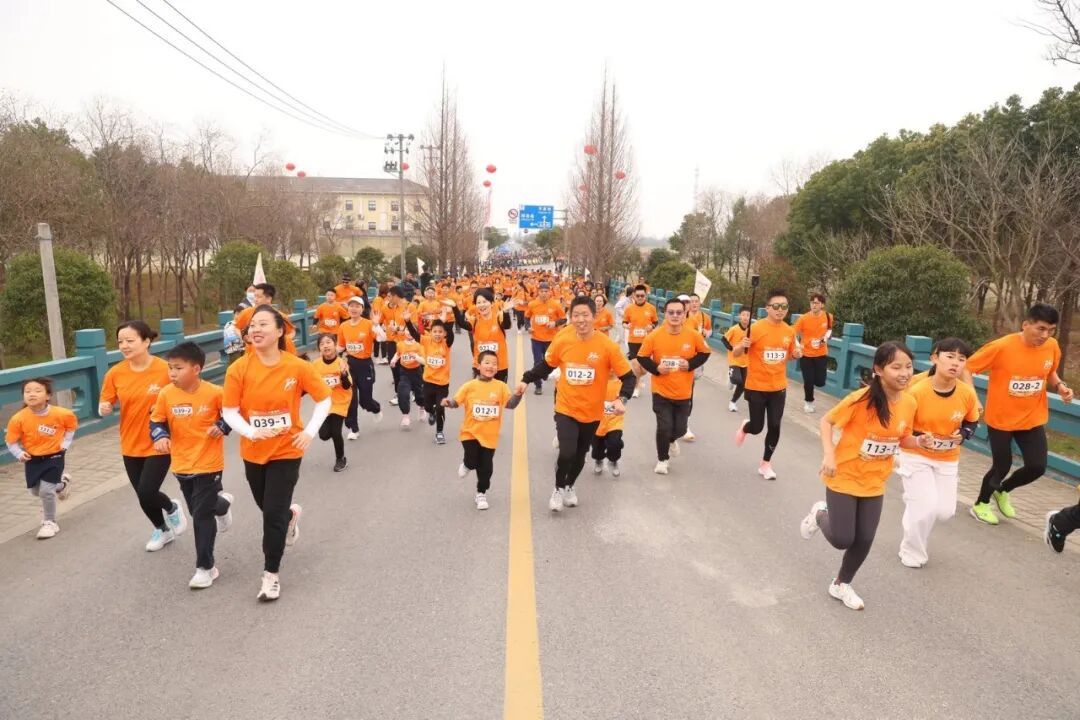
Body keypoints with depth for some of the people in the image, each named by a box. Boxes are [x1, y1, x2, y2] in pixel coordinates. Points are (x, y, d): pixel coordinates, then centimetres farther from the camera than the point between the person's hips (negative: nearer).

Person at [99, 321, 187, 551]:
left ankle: (172, 508, 24)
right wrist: (104, 409, -18)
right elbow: (105, 406, 4)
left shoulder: (165, 369, -17)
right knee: (142, 495, 14)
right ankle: (163, 530, 41)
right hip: (131, 445, 5)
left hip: (159, 444, -4)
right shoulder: (115, 373, -5)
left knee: (147, 493, -11)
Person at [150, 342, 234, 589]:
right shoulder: (166, 394, -7)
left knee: (202, 516, -2)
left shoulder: (214, 393, -15)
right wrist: (160, 437, -15)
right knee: (197, 510, 19)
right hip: (182, 465, 5)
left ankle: (205, 567, 10)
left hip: (208, 464, -4)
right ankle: (220, 502, 53)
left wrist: (222, 427, -16)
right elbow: (157, 421, 4)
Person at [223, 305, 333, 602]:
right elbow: (229, 412, -8)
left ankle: (271, 575, 15)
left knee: (273, 513, -4)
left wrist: (309, 432, -14)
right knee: (266, 507, 21)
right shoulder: (239, 369, -13)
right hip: (253, 451, 3)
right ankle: (291, 514, 58)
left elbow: (324, 399, -4)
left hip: (286, 450, -3)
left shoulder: (297, 367, -15)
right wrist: (250, 431, -26)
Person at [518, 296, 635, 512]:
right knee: (567, 452, -16)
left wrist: (622, 399, -27)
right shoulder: (562, 341, -11)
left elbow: (628, 376, -12)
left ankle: (570, 487, 47)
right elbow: (546, 365, 8)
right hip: (566, 409, -1)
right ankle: (558, 489, 14)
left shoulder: (607, 345, -17)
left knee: (580, 454, 18)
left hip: (592, 412, 1)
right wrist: (526, 380, 5)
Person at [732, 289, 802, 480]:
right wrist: (742, 346, -34)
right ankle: (745, 428, 43)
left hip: (778, 388, 4)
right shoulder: (756, 328, -15)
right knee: (757, 427, 5)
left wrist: (796, 354, -5)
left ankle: (766, 464, 23)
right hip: (756, 387, -4)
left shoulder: (789, 332, 0)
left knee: (775, 427, 4)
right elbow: (736, 354, -11)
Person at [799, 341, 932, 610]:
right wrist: (829, 455, -25)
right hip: (844, 478, -5)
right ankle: (820, 514, 32)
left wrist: (919, 441, -13)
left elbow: (902, 439, 9)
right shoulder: (862, 399, -24)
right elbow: (827, 421, -13)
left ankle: (841, 585, 33)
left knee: (864, 540, 8)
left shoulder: (909, 402, -6)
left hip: (874, 483, 5)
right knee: (842, 539, -2)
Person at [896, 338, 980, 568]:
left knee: (945, 511, 4)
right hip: (916, 456, -4)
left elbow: (971, 422, 4)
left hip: (948, 459, 4)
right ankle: (912, 553, 13)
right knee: (926, 507, -12)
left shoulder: (968, 394, -15)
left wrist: (962, 435, -14)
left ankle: (915, 501, 39)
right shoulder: (917, 391, -26)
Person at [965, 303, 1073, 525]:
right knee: (1002, 466, 5)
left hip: (1033, 419, 5)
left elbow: (1050, 374, 14)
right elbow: (967, 367, -14)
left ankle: (1003, 491, 32)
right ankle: (980, 504, 30)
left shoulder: (1052, 347, -6)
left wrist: (1059, 386, -7)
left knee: (1037, 467, 1)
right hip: (1000, 419, -4)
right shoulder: (1001, 347, -21)